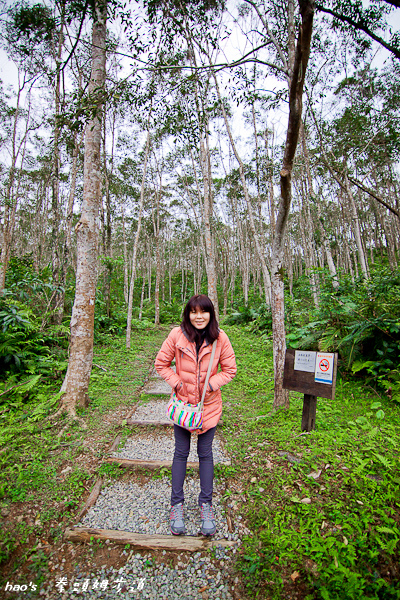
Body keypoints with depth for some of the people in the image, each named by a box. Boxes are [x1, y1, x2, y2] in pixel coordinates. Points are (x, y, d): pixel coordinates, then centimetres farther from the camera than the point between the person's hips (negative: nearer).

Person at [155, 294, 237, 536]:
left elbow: (230, 370, -1)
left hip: (209, 404, 0)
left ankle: (206, 504, 34)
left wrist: (212, 384, -15)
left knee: (206, 454, 14)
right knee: (181, 453, 13)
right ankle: (177, 504, 33)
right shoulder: (177, 335, -12)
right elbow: (161, 364, -1)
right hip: (182, 401, 0)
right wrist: (176, 382, -12)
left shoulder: (220, 338, -11)